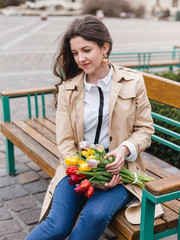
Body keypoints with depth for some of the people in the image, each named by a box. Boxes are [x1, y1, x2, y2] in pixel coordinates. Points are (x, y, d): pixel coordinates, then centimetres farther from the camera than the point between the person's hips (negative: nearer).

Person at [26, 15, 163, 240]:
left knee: (95, 215, -29)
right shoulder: (67, 89, 3)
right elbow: (65, 143, 0)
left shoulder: (133, 82, 1)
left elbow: (145, 128, 7)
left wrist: (125, 149, -15)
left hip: (118, 169, 0)